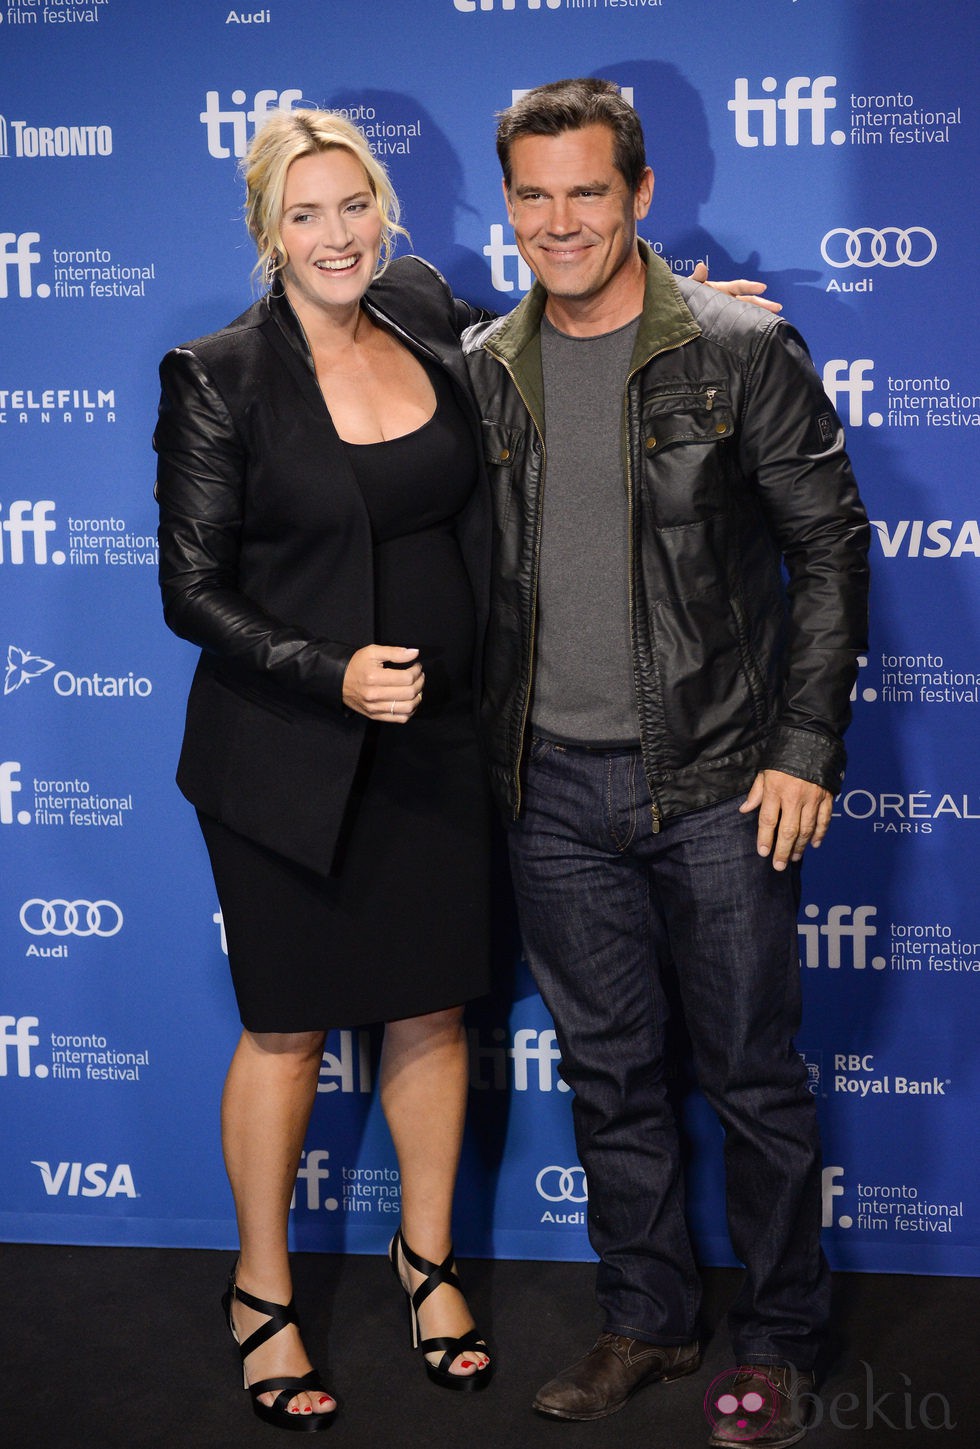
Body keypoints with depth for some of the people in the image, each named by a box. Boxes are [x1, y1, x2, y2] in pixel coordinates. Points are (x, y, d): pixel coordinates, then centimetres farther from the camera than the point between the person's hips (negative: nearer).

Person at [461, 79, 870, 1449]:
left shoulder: (742, 351, -6)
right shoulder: (482, 371, 5)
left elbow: (831, 550, -3)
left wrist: (804, 749, -8)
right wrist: (485, 748, 10)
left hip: (719, 783, -3)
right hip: (555, 790, 4)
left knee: (754, 1075, 7)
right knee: (609, 1073, 14)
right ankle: (647, 1319, 31)